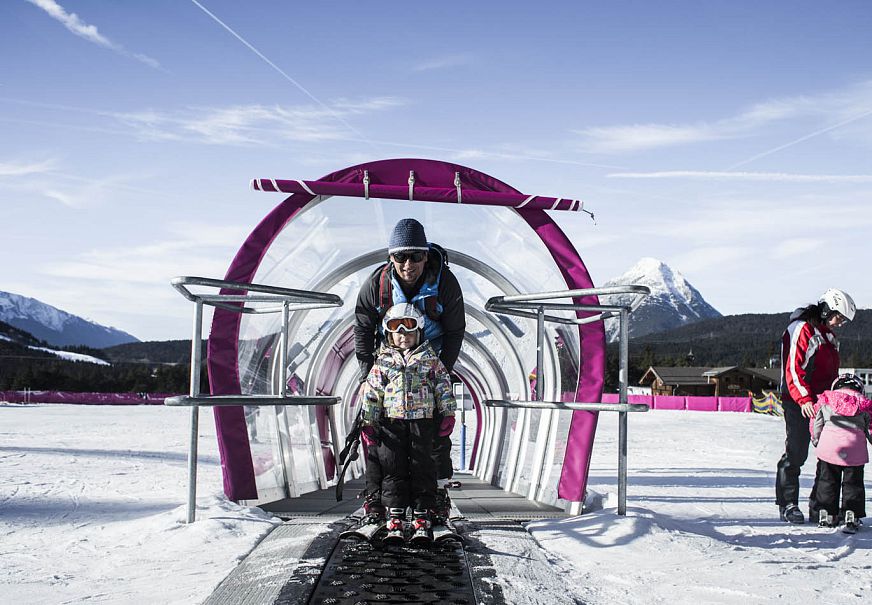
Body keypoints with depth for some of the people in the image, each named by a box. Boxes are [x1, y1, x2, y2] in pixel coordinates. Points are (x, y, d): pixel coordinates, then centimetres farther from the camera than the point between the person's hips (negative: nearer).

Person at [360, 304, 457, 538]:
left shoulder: (430, 360, 7)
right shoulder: (383, 362, 7)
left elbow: (444, 388, 7)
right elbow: (371, 394, 7)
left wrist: (448, 414, 0)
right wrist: (369, 423, 3)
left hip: (423, 422, 0)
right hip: (392, 423, 1)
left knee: (423, 468, 0)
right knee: (393, 469, 0)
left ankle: (422, 517, 7)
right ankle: (395, 517, 7)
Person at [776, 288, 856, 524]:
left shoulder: (828, 335, 20)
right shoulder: (801, 329, -9)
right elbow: (793, 369, -17)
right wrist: (804, 399, -26)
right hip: (799, 404, -8)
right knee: (795, 454, -6)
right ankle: (788, 505, 2)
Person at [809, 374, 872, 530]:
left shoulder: (825, 402, 13)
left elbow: (816, 425, 14)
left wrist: (816, 441, 27)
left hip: (828, 445, 1)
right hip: (855, 447, 0)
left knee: (827, 480, 12)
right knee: (853, 482, 11)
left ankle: (826, 513, 14)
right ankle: (851, 514, 7)